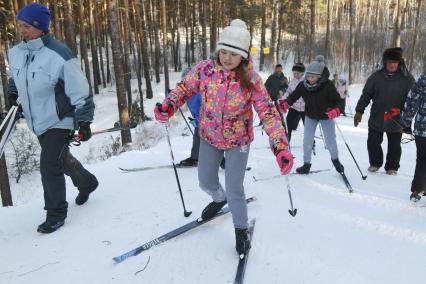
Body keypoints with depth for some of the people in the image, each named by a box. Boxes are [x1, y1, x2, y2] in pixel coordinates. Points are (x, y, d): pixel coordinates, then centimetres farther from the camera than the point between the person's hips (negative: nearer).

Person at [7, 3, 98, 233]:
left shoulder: (59, 56, -22)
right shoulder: (15, 52, -2)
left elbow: (80, 92, -17)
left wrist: (84, 123, -16)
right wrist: (13, 94, 20)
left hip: (59, 121, -7)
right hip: (38, 122, 7)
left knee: (49, 166, -10)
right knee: (61, 158, 21)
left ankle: (56, 213, 9)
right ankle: (86, 182, 47)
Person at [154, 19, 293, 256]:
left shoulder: (251, 79, -21)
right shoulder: (204, 69, -15)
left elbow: (268, 112, -22)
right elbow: (184, 88, -4)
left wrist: (281, 147, -32)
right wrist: (168, 106, -25)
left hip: (238, 141, -3)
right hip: (209, 137, 3)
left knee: (234, 190, -2)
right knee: (206, 182, 18)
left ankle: (241, 229, 26)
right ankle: (219, 199, 55)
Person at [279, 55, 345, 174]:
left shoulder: (327, 85, -30)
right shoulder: (303, 85, -22)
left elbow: (338, 101, -27)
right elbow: (294, 96, -12)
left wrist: (336, 111, -47)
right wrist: (286, 103, -30)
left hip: (326, 116, -2)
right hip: (310, 116, 2)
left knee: (330, 141, 7)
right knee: (307, 141, 1)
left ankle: (335, 159, 37)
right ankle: (306, 164, 20)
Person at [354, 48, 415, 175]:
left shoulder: (407, 79, -6)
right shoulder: (376, 77, -4)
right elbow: (366, 95, 1)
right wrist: (359, 111, -2)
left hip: (396, 122, -1)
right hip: (376, 120, 1)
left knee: (394, 146, 11)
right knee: (373, 143, 9)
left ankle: (392, 167, 32)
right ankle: (375, 163, 33)